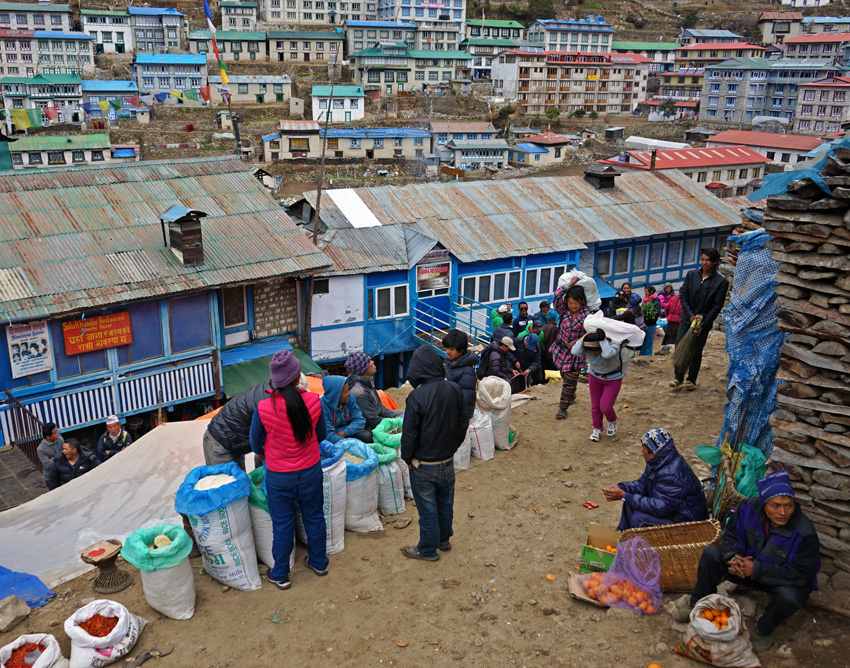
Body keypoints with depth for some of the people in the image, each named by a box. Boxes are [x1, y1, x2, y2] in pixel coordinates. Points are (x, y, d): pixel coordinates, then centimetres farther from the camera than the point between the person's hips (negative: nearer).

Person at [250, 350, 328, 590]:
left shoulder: (263, 408, -23)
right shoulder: (313, 401, -18)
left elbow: (255, 443, -5)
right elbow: (321, 435, -1)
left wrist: (262, 454, 19)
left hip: (279, 477, -2)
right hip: (310, 471, 2)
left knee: (282, 524, 14)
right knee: (314, 517, 22)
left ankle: (280, 575, 30)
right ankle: (319, 562, 40)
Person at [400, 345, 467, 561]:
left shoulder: (417, 396, -25)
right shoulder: (455, 390, -8)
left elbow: (409, 433, -18)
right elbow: (462, 424, 5)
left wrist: (407, 458, -1)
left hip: (424, 464, -5)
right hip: (448, 460, 5)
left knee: (427, 507, 11)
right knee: (446, 502, 22)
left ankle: (428, 549, 27)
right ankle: (444, 539, 41)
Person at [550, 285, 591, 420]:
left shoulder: (587, 315, -16)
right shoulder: (564, 311, -6)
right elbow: (557, 296, -20)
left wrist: (576, 343, -18)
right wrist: (569, 284, -17)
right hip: (561, 348, 4)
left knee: (570, 380, -1)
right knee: (564, 375, 19)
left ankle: (563, 408, 11)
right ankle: (571, 395, 47)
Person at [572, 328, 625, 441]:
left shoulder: (613, 345, -30)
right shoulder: (586, 346, -20)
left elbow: (607, 354, -52)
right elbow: (575, 352, -40)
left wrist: (603, 339, -41)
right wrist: (584, 336, -33)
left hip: (613, 379, -4)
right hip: (595, 376, 4)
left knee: (605, 407, -7)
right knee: (595, 405, 9)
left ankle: (612, 421, 27)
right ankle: (597, 429, 31)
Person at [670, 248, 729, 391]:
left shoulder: (721, 282, -9)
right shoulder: (691, 274, -1)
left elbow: (717, 306, -8)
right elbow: (683, 295, 1)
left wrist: (703, 324, -11)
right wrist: (690, 315, -9)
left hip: (704, 321, -2)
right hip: (687, 318, 3)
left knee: (696, 352, 3)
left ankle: (691, 380, 18)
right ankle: (678, 377, 13)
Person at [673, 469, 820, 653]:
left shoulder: (805, 532, -31)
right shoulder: (749, 508, -19)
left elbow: (801, 574, -29)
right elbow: (730, 535, -3)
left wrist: (757, 569, -33)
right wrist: (733, 558, -25)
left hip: (787, 581, -4)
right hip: (748, 563, 4)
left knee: (788, 597, -38)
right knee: (711, 553, -14)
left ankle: (764, 631, -4)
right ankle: (698, 604, 7)